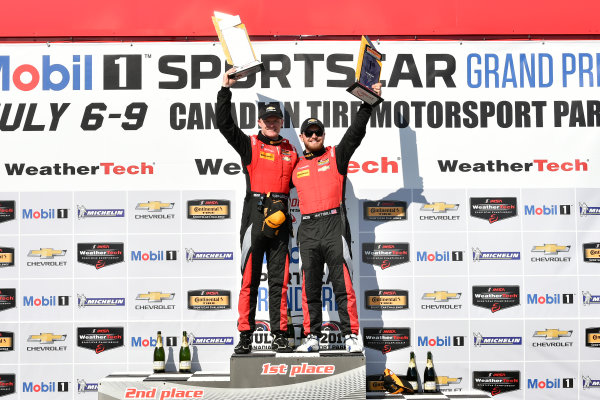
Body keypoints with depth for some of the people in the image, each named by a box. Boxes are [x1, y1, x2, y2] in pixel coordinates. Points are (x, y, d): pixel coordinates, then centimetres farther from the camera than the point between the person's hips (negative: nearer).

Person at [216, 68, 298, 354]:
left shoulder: (291, 152, 16)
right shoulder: (250, 145, 7)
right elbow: (224, 124, -3)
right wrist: (226, 90, -8)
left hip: (280, 219, 3)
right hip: (255, 215, -3)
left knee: (279, 281, 4)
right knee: (249, 279, -2)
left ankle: (280, 337, 8)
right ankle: (245, 336, 2)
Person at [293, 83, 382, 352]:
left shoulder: (336, 156, 10)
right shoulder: (296, 167, 17)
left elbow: (356, 132, 0)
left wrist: (368, 103, -7)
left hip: (334, 224, -3)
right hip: (307, 230, 3)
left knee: (343, 284, -6)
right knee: (310, 287, 5)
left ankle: (351, 335, -4)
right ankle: (312, 337, 11)